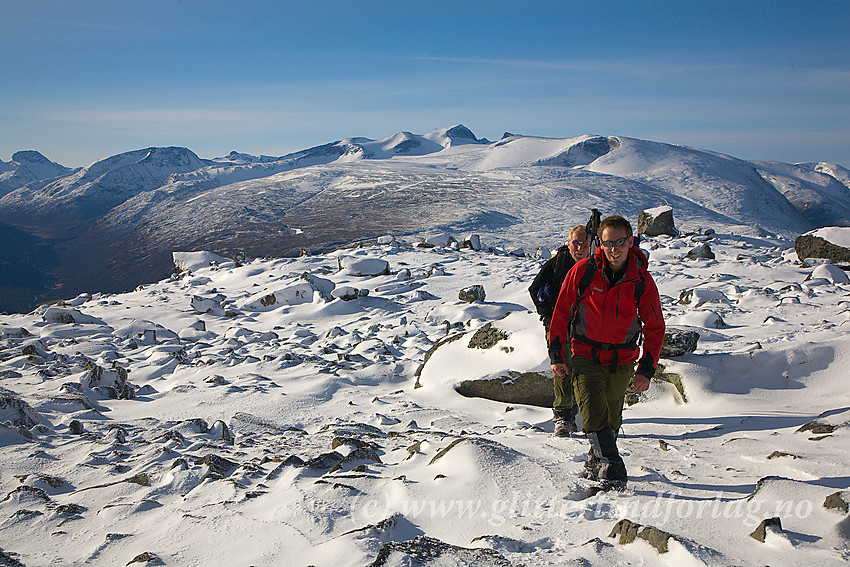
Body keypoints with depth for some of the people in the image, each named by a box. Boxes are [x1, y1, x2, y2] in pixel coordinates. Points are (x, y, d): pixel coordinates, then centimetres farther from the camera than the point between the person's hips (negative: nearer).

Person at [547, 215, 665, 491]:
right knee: (593, 412, -18)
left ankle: (596, 462, 36)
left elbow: (655, 328, -2)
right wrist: (556, 355, -2)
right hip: (585, 355, -1)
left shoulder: (643, 281, -9)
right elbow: (561, 312, -2)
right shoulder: (583, 271, -11)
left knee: (611, 420, 13)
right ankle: (612, 468, -9)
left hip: (622, 360, 2)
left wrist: (646, 369, -10)